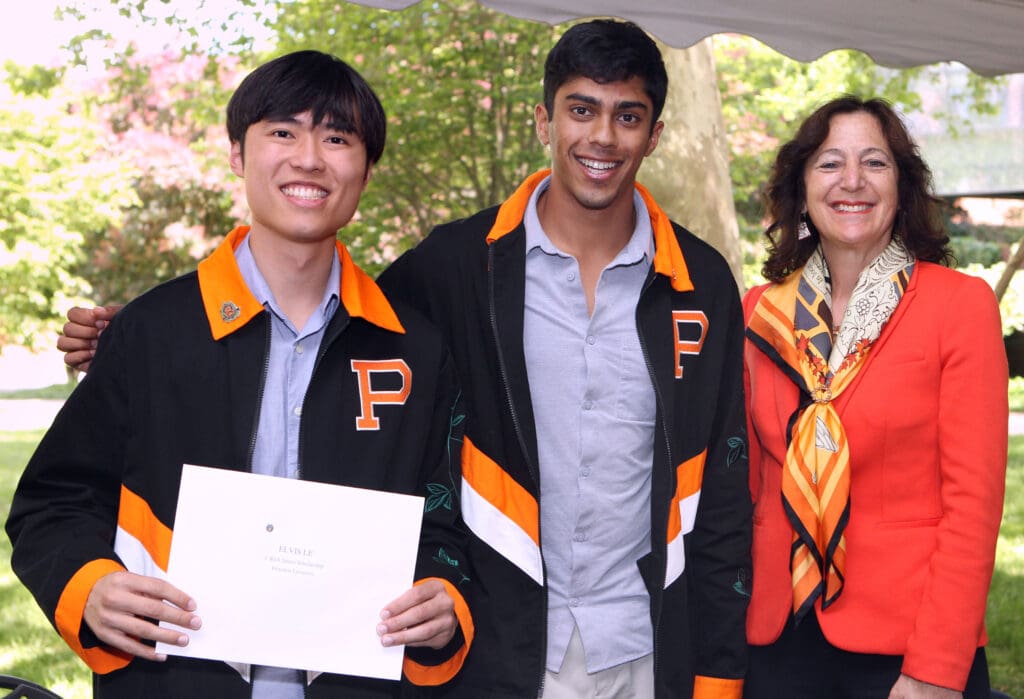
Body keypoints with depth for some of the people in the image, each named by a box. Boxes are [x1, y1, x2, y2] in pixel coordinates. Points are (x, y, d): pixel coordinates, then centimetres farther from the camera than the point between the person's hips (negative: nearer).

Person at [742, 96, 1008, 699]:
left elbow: (973, 498, -9)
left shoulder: (962, 304, -6)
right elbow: (748, 483, 9)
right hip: (778, 642, 3)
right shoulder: (760, 313, 5)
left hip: (910, 645, -3)